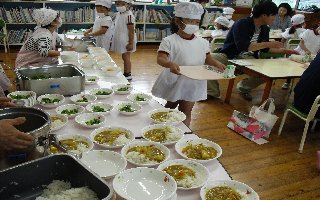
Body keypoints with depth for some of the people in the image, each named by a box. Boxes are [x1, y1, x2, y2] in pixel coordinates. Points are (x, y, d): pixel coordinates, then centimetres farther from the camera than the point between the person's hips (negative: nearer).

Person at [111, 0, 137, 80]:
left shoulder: (129, 15, -18)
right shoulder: (118, 14, 9)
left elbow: (131, 30, -19)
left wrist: (131, 43, -20)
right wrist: (115, 39, 18)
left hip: (126, 41, -9)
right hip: (121, 40, 9)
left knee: (126, 57, -1)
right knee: (124, 57, 15)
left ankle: (128, 75, 9)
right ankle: (125, 73, 25)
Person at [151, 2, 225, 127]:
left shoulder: (203, 43, 0)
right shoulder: (169, 41, -15)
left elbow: (207, 59, 8)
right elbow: (161, 59, -24)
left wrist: (216, 63, -14)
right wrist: (170, 64, -46)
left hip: (193, 84, 2)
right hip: (174, 82, -2)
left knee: (185, 112, 9)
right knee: (170, 107, 22)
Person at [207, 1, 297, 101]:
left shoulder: (265, 28, 5)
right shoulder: (242, 24, -19)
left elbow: (264, 48, 18)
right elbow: (243, 46, -31)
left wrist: (282, 50, 9)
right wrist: (269, 44, -28)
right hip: (229, 56, -5)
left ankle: (243, 87, 10)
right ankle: (213, 92, -14)